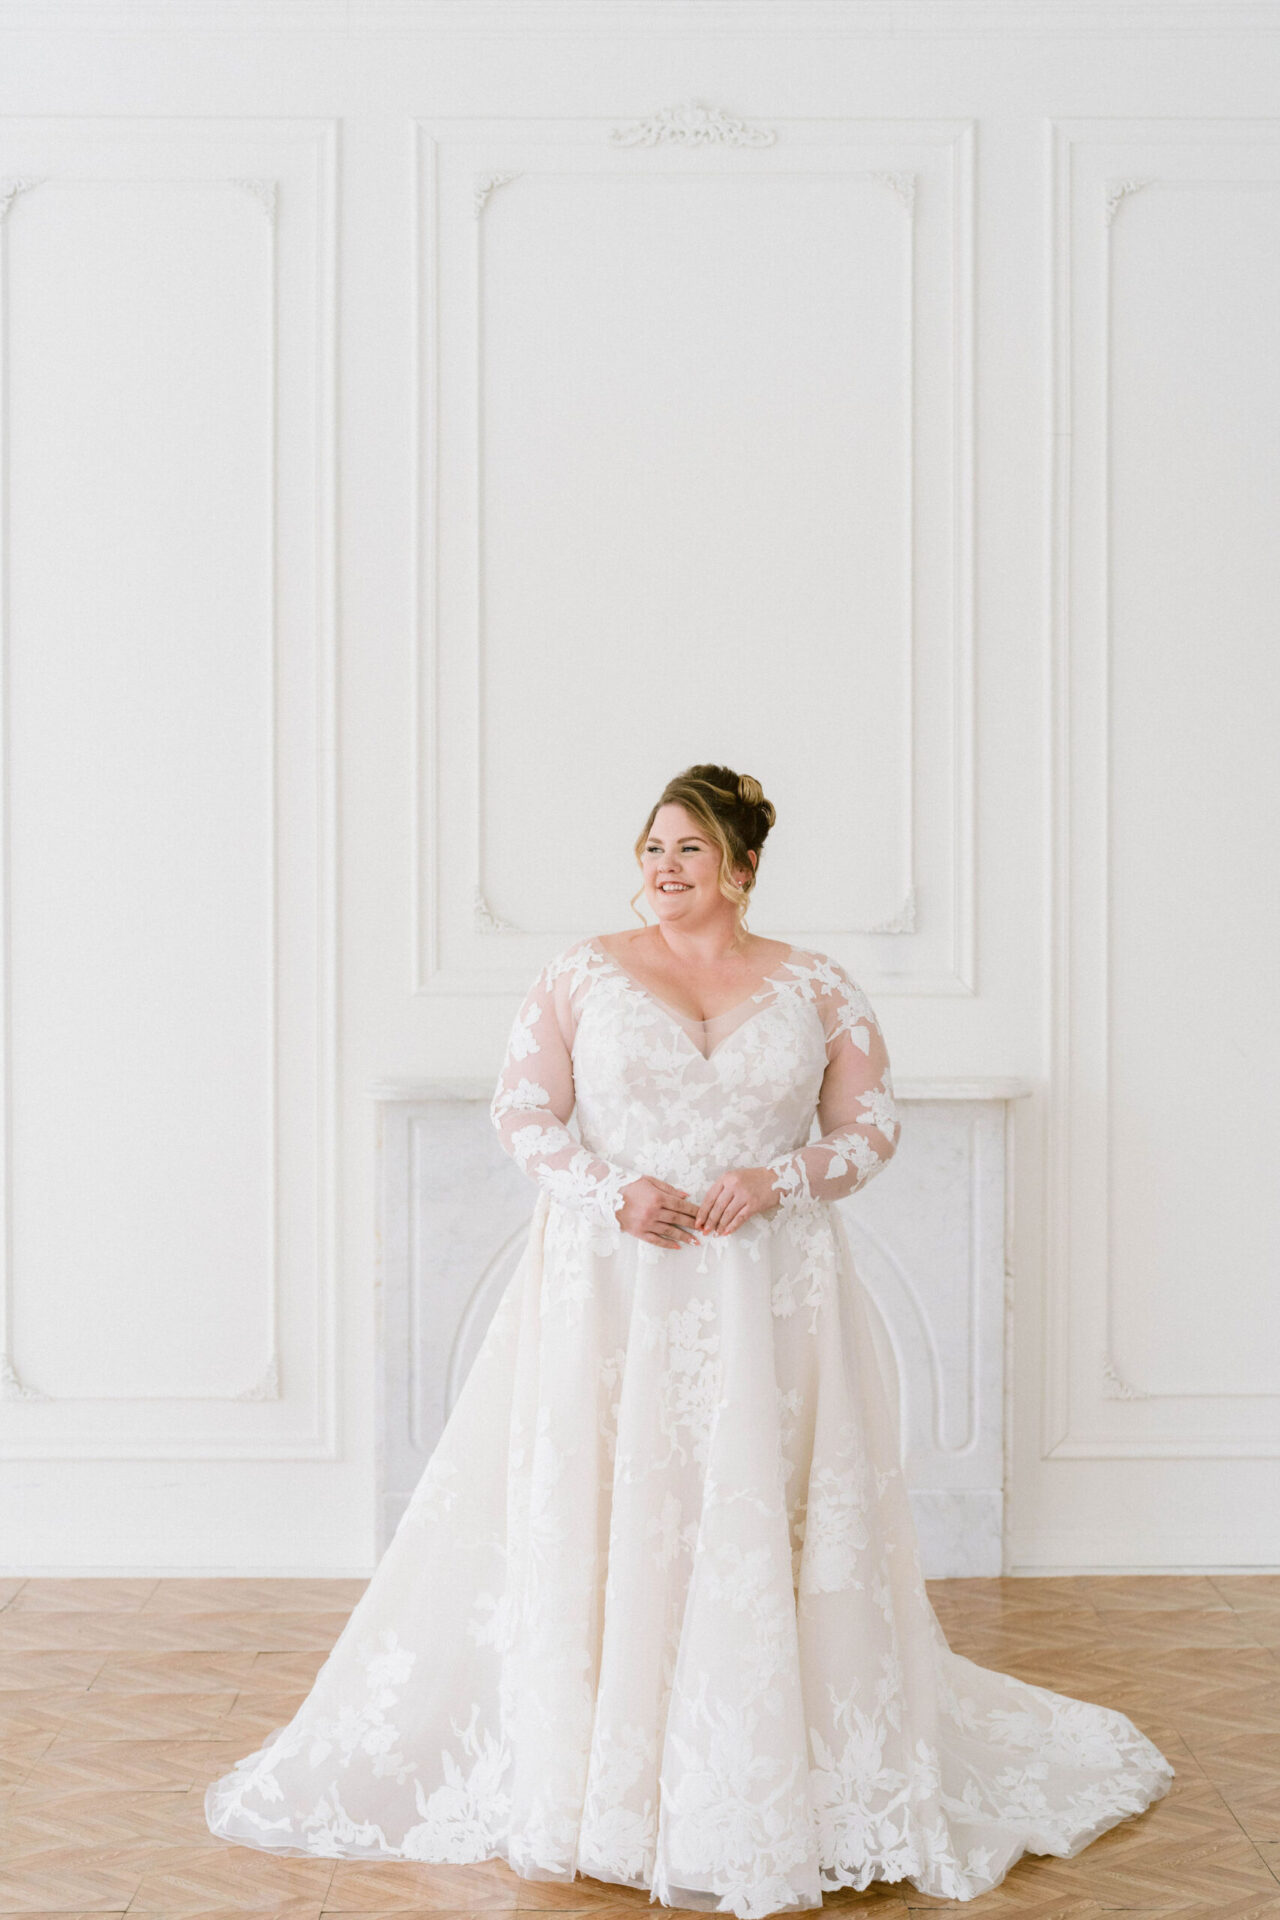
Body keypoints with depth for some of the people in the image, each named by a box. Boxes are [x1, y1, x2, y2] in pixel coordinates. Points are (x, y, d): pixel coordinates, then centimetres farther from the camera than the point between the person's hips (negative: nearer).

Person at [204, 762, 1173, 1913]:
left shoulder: (817, 989, 7)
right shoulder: (585, 973, 6)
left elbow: (873, 1126, 7)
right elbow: (524, 1109, 2)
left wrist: (780, 1180, -11)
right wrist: (610, 1191, -14)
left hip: (769, 1294, 0)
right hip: (607, 1290, 0)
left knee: (760, 1534, -1)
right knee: (591, 1526, 1)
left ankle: (762, 1801, 10)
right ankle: (570, 1789, 12)